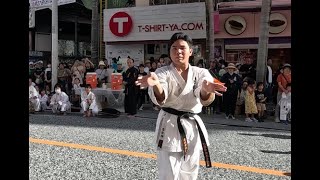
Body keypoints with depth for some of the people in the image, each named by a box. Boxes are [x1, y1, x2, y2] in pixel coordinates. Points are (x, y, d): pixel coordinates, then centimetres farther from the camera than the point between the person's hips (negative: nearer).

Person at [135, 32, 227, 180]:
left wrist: (206, 90, -44)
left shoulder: (200, 73, -1)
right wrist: (156, 84, -46)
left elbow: (205, 99, -19)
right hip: (170, 126, -3)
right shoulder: (162, 72, -5)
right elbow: (160, 99, -23)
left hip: (193, 126, 3)